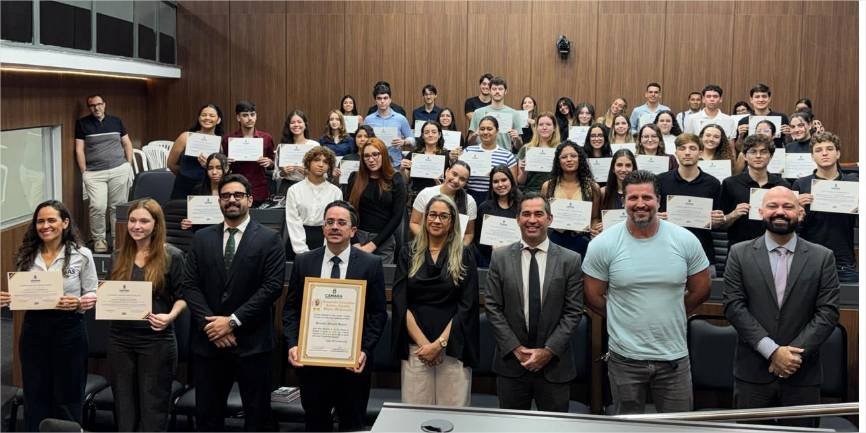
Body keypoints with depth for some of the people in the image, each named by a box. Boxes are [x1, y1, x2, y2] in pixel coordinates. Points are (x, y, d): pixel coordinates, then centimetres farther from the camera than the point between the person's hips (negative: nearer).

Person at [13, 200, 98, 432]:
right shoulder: (26, 255, 5)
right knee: (35, 396, 10)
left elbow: (93, 295, -2)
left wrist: (77, 303, -22)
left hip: (69, 330, -3)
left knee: (67, 398, 7)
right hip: (33, 329, 3)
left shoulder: (82, 255, -5)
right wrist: (9, 299, -11)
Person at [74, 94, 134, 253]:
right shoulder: (82, 124, 5)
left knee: (118, 206, 2)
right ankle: (98, 239, 3)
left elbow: (127, 143, 17)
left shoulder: (116, 121, 11)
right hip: (94, 174, -1)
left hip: (119, 170, 2)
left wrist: (129, 165, 9)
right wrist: (84, 172, -3)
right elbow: (79, 150, 2)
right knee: (98, 207, -11)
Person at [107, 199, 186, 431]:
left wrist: (171, 316, -21)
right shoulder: (120, 255, 7)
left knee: (153, 405, 3)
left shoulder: (172, 256, -7)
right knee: (123, 403, 12)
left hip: (156, 339, -4)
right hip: (120, 337, 5)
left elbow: (182, 297, -3)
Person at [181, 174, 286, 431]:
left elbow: (272, 286, -10)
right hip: (208, 341, 3)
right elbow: (189, 285, 4)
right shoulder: (202, 239, 10)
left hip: (252, 342, -3)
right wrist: (209, 323, -10)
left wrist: (233, 321, -14)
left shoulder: (269, 240, -1)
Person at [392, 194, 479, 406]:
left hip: (453, 347, -1)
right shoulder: (409, 255, 8)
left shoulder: (464, 256, 4)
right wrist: (423, 342, -9)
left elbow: (466, 307, -2)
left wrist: (439, 343, -10)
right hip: (415, 348, 1)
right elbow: (400, 303, 2)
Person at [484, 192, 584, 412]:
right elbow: (492, 308, -1)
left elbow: (573, 311, -3)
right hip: (511, 362, 1)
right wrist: (516, 349, -8)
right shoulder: (500, 258, 1)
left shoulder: (570, 260, -1)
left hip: (555, 365, -1)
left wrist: (549, 351, -10)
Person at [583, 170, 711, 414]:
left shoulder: (685, 241, -4)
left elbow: (701, 290, 7)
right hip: (625, 357, -1)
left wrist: (670, 317, 9)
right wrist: (626, 320, 6)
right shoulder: (602, 245, -8)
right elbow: (593, 297, 1)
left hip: (674, 356, 1)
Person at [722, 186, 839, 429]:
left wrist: (795, 353, -13)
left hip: (803, 375, 0)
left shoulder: (822, 258, 3)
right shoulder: (740, 254, 1)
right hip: (753, 372, 0)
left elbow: (828, 312, -2)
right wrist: (772, 351, -13)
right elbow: (733, 306, -6)